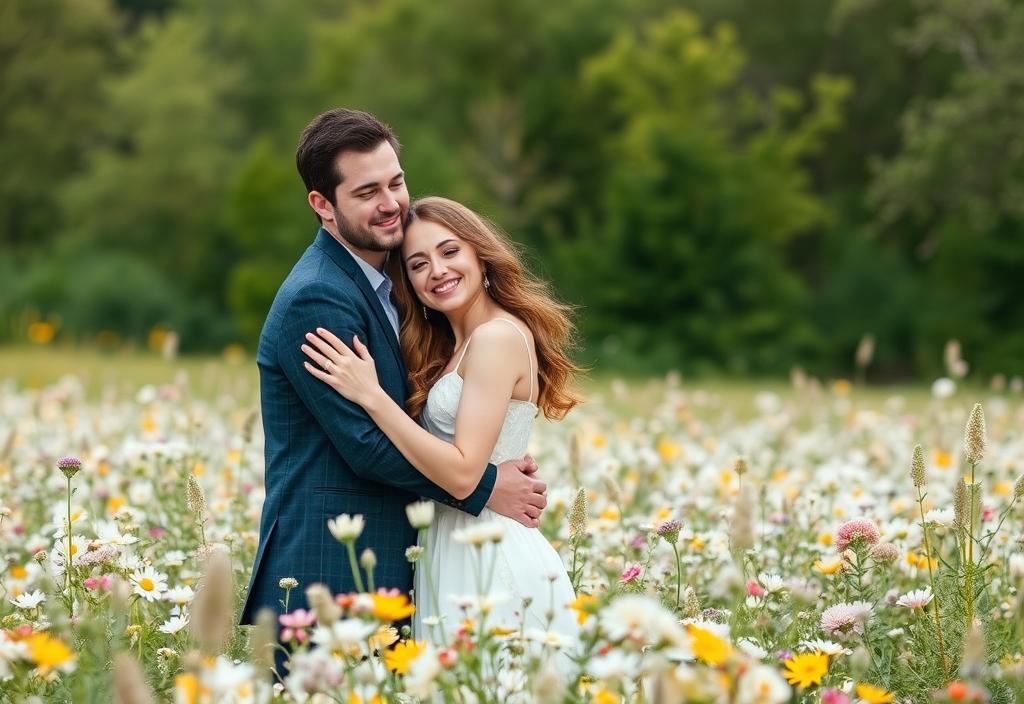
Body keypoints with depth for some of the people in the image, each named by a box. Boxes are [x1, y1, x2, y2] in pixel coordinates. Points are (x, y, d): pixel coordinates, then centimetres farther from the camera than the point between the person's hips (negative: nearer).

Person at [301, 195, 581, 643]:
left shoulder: (498, 336, -13)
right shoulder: (447, 348, 16)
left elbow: (462, 474, -20)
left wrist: (371, 395, -20)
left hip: (486, 561, -9)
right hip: (455, 555, 9)